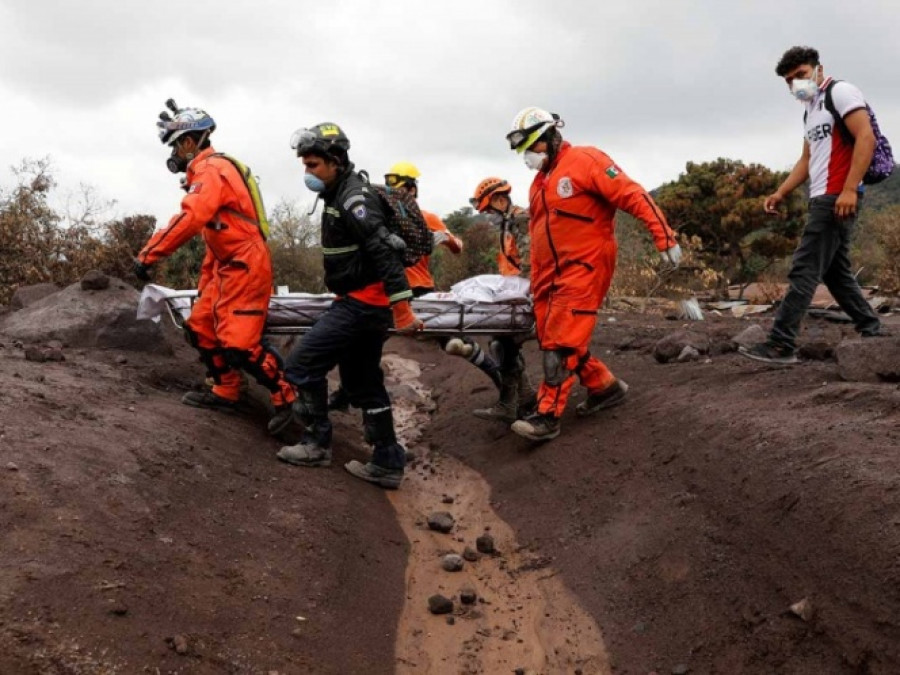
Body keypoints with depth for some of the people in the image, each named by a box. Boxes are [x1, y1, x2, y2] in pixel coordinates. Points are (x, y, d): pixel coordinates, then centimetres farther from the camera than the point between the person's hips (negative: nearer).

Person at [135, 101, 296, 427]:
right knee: (201, 327, 14)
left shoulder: (211, 169, -13)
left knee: (239, 343, -14)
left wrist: (147, 254, -27)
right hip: (228, 266, 11)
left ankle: (289, 398, -5)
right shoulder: (208, 171, 20)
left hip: (246, 266, -11)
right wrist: (204, 284, 25)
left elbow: (190, 220, -29)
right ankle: (225, 392, 22)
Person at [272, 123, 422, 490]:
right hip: (361, 302, 10)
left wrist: (402, 308, -29)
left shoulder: (354, 197, -16)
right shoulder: (342, 194, 16)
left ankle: (316, 443, 5)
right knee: (364, 383, 13)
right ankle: (388, 464, 17)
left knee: (302, 364, -7)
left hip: (361, 304, -10)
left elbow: (384, 250, -25)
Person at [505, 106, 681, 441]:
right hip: (551, 274, 9)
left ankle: (547, 416, -10)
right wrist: (536, 282, 22)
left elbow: (632, 195, -13)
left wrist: (665, 237, -20)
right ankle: (605, 386, 24)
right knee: (551, 339, 8)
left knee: (562, 341, -13)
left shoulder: (583, 161, -7)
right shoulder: (539, 183, 19)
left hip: (585, 266, -9)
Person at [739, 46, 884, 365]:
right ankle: (872, 331, 18)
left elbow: (866, 138, -16)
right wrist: (780, 193, 14)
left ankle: (781, 345, -13)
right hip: (824, 199, 10)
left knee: (804, 271, -12)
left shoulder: (840, 92, -5)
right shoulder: (811, 110, 23)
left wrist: (849, 189, -25)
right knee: (836, 272, 13)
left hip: (838, 198, -10)